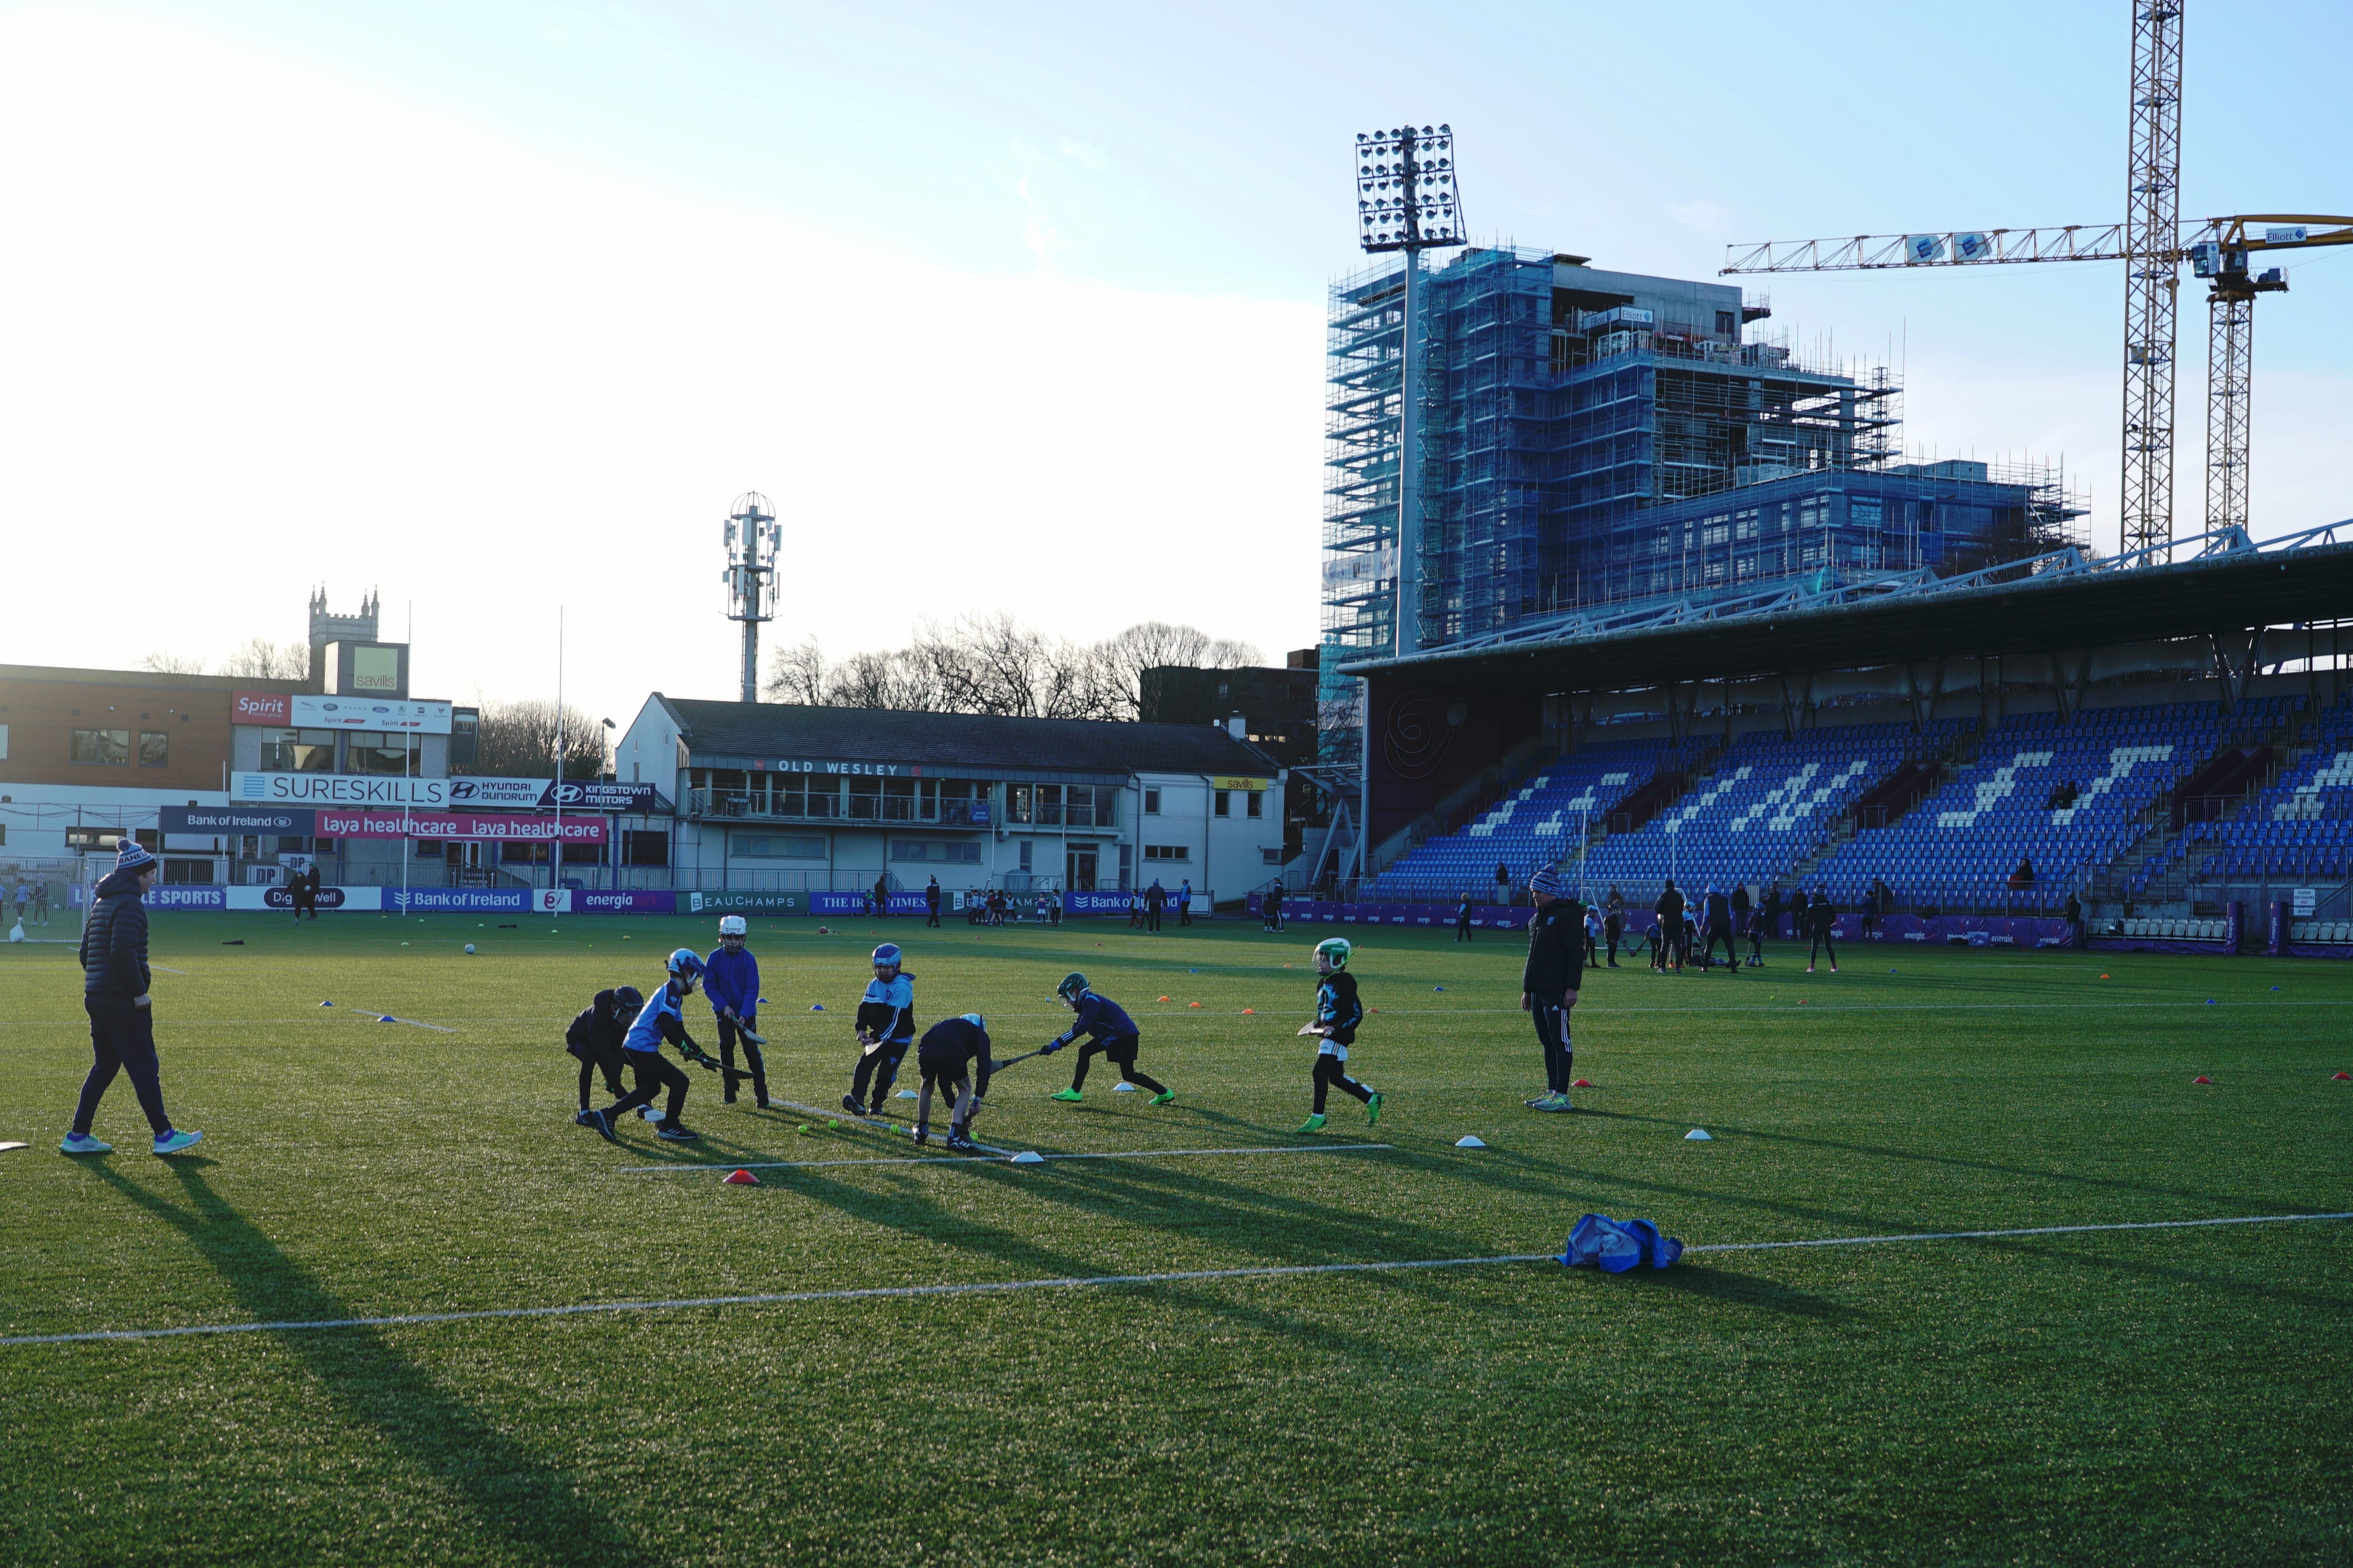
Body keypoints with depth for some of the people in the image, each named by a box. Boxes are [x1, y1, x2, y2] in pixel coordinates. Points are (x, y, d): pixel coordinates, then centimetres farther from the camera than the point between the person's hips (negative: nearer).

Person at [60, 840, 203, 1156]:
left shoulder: (102, 902, 17)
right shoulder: (129, 904, -14)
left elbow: (85, 951, 21)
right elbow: (123, 953, -24)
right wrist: (139, 991, -18)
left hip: (96, 997, 10)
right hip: (122, 1001, -10)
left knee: (104, 1067, 14)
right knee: (145, 1068, -3)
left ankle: (78, 1137, 14)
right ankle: (164, 1136, 1)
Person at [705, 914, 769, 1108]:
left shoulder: (749, 959, -10)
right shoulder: (715, 957, -6)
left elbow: (752, 990, -11)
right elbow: (709, 985, -3)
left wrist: (744, 1014, -20)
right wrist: (723, 1006, -14)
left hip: (746, 1013, -2)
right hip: (723, 1011, 2)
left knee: (752, 1049, -5)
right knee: (726, 1047, -3)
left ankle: (761, 1091, 2)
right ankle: (729, 1090, 9)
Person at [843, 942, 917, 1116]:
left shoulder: (901, 988, -20)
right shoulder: (874, 985, 4)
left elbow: (893, 1018, -25)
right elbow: (864, 1008, 2)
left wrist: (877, 1037, -30)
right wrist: (861, 1029, -15)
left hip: (898, 1039, -6)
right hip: (877, 1036, 6)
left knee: (886, 1073, -4)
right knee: (865, 1065, -11)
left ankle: (877, 1105, 14)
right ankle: (858, 1100, -18)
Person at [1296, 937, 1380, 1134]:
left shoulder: (1344, 983, -15)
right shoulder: (1323, 983, 12)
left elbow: (1356, 1014, -18)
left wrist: (1336, 1028, -26)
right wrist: (1317, 1025, 11)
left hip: (1339, 1037, -9)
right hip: (1328, 1036, 9)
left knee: (1320, 1072, -12)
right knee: (1336, 1077, 12)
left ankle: (1317, 1117, -4)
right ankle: (1371, 1099, 26)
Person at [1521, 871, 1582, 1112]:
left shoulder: (1566, 915, -8)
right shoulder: (1536, 918, 19)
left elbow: (1575, 953, -13)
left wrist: (1572, 988, -19)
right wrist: (1527, 989, 23)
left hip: (1557, 992, -9)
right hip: (1537, 990, 9)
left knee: (1559, 1041, -8)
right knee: (1547, 1042, 11)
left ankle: (1561, 1096, -8)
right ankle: (1552, 1091, 15)